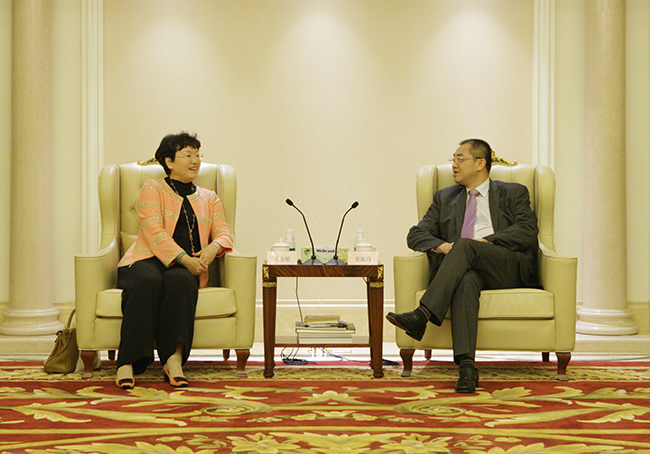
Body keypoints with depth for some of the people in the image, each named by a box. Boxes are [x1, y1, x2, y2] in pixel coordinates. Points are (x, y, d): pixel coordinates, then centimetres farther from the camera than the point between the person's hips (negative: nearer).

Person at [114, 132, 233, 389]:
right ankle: (127, 363, -42)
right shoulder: (153, 189, 11)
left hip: (185, 269, 2)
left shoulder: (209, 199, 25)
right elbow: (154, 231, -4)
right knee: (147, 281, -38)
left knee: (180, 281, -35)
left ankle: (173, 359, -44)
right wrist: (183, 258, -18)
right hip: (147, 261, -2)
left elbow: (224, 234, 13)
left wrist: (213, 247, -13)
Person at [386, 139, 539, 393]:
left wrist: (484, 242, -11)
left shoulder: (513, 193, 20)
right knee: (466, 280, -36)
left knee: (465, 246, -32)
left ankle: (422, 315, -42)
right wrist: (442, 246, -5)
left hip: (508, 268, -1)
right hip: (466, 267, 2)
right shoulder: (445, 198, 29)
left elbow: (527, 230, 2)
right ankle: (466, 365, -50)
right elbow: (416, 234, 18)